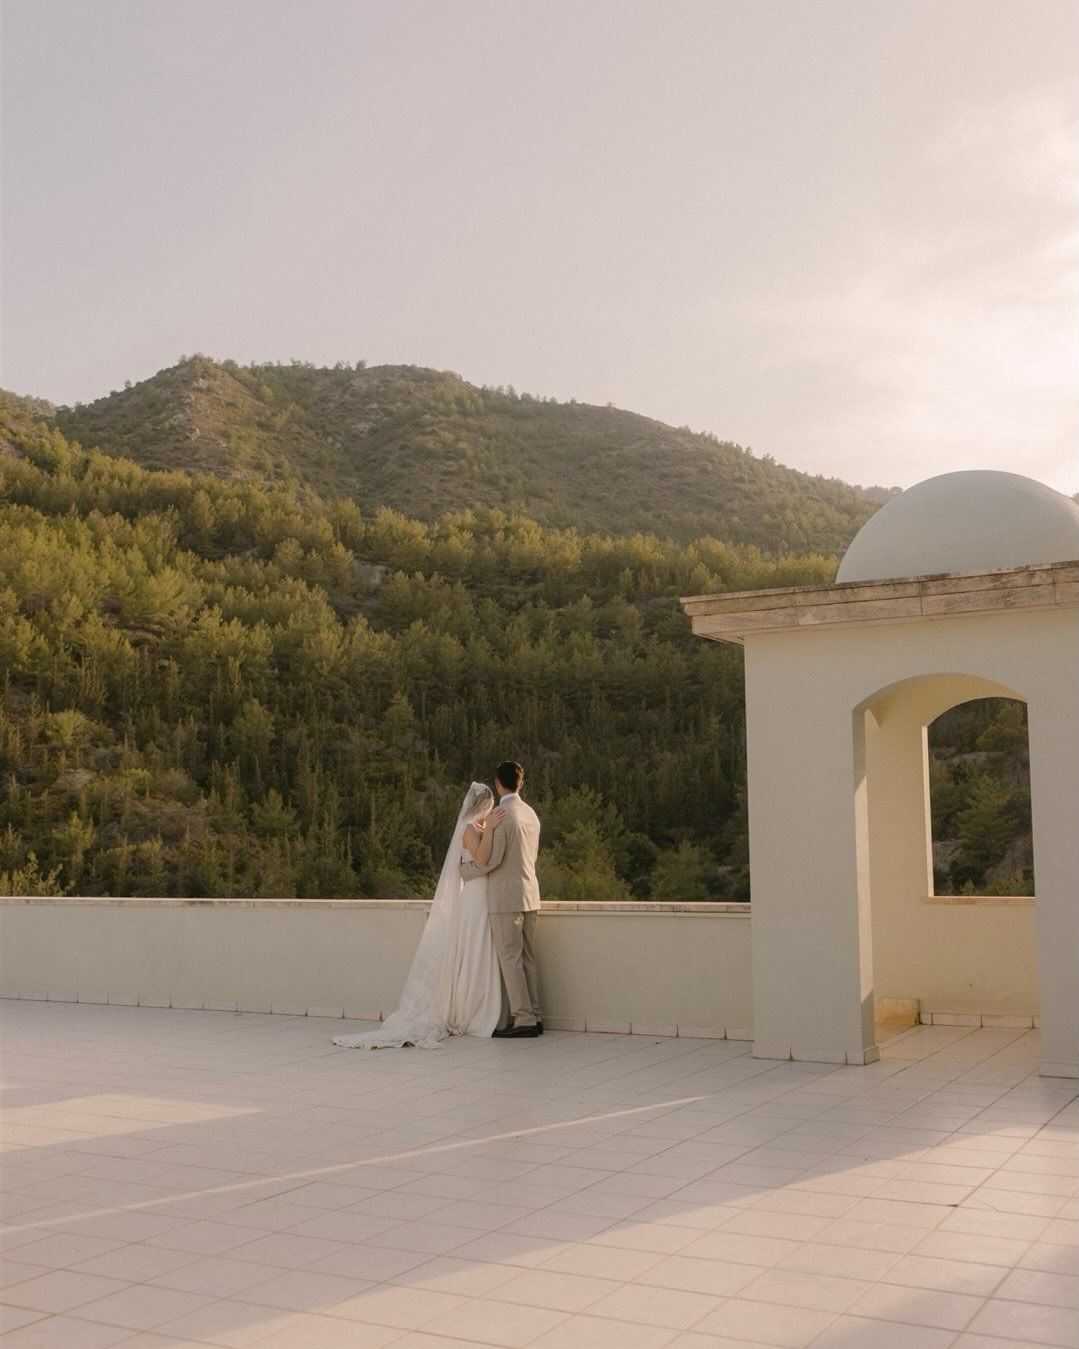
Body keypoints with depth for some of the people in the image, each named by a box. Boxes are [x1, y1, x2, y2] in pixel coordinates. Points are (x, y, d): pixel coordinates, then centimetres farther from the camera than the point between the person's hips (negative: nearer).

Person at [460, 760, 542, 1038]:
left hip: (505, 897, -8)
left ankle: (524, 1019, -3)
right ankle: (533, 1016, 14)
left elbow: (491, 859, -17)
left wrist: (464, 869, -2)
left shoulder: (501, 815, -14)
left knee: (510, 958, -3)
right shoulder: (531, 814, 11)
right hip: (529, 893, 8)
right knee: (526, 956, 12)